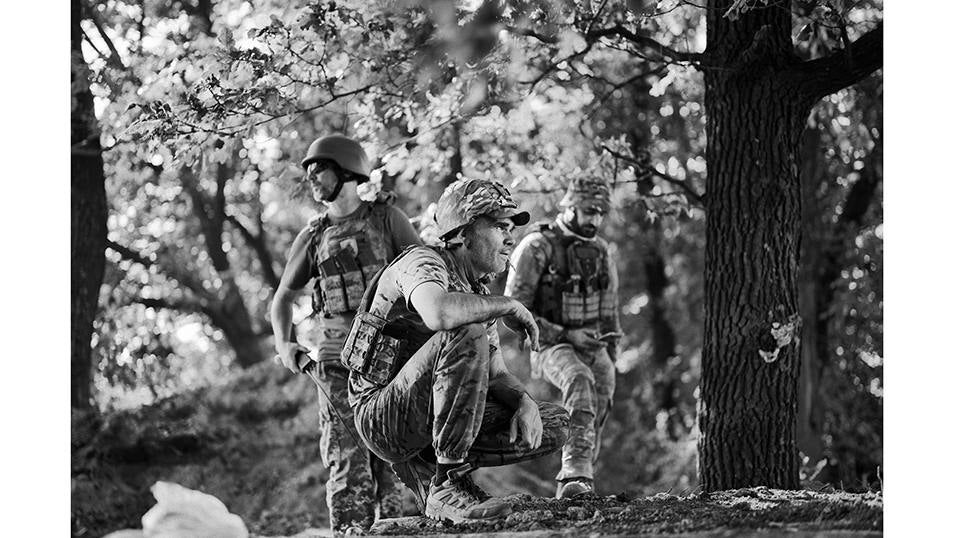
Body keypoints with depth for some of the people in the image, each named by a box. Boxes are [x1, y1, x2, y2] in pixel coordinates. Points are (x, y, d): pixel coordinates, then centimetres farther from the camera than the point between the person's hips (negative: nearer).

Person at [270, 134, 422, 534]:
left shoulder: (386, 218, 5)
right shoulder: (313, 237, 13)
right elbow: (284, 296, 23)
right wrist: (283, 344, 6)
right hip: (336, 357, 2)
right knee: (346, 457, -5)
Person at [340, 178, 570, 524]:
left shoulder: (477, 292, 16)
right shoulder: (424, 262, -12)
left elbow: (496, 375, 12)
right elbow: (439, 314, -37)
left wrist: (525, 403, -11)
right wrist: (508, 306, -21)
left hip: (431, 424, 8)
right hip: (383, 414, -8)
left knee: (554, 426, 1)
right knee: (466, 335, -32)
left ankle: (425, 469, 3)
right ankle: (448, 483, -26)